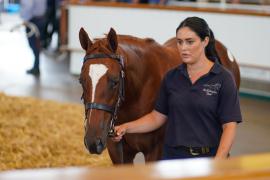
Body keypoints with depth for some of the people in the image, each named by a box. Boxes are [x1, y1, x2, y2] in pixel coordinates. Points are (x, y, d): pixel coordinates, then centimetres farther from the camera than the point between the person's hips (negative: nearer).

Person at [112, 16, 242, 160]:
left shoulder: (223, 78, -8)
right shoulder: (171, 77, 5)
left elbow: (229, 126, -11)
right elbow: (158, 116, 9)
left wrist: (218, 163, -23)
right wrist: (126, 128, -5)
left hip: (208, 157, -3)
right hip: (173, 156, 4)